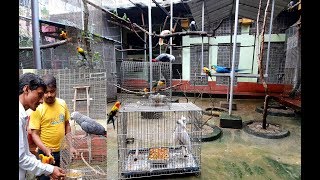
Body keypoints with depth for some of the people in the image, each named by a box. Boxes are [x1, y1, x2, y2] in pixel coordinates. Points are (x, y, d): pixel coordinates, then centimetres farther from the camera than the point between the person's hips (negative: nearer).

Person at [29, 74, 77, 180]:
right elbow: (34, 134, -12)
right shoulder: (37, 108, -14)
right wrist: (46, 150, -25)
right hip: (46, 152, -3)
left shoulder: (62, 103, -3)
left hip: (63, 151, 4)